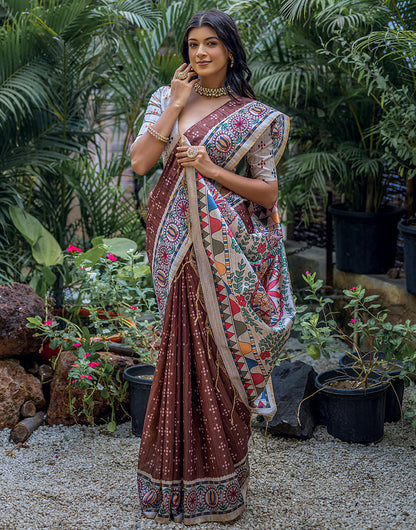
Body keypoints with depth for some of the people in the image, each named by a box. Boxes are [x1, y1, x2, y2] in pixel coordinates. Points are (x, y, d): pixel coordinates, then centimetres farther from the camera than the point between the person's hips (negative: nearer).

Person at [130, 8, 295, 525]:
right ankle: (180, 478, 19)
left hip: (226, 248, -2)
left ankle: (220, 486, 14)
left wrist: (212, 170, -11)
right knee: (182, 350, 4)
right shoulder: (166, 99, 11)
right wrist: (177, 104, -5)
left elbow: (268, 193, 0)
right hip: (176, 242, 2)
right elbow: (139, 161, -4)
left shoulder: (253, 115, 3)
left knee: (221, 351, 0)